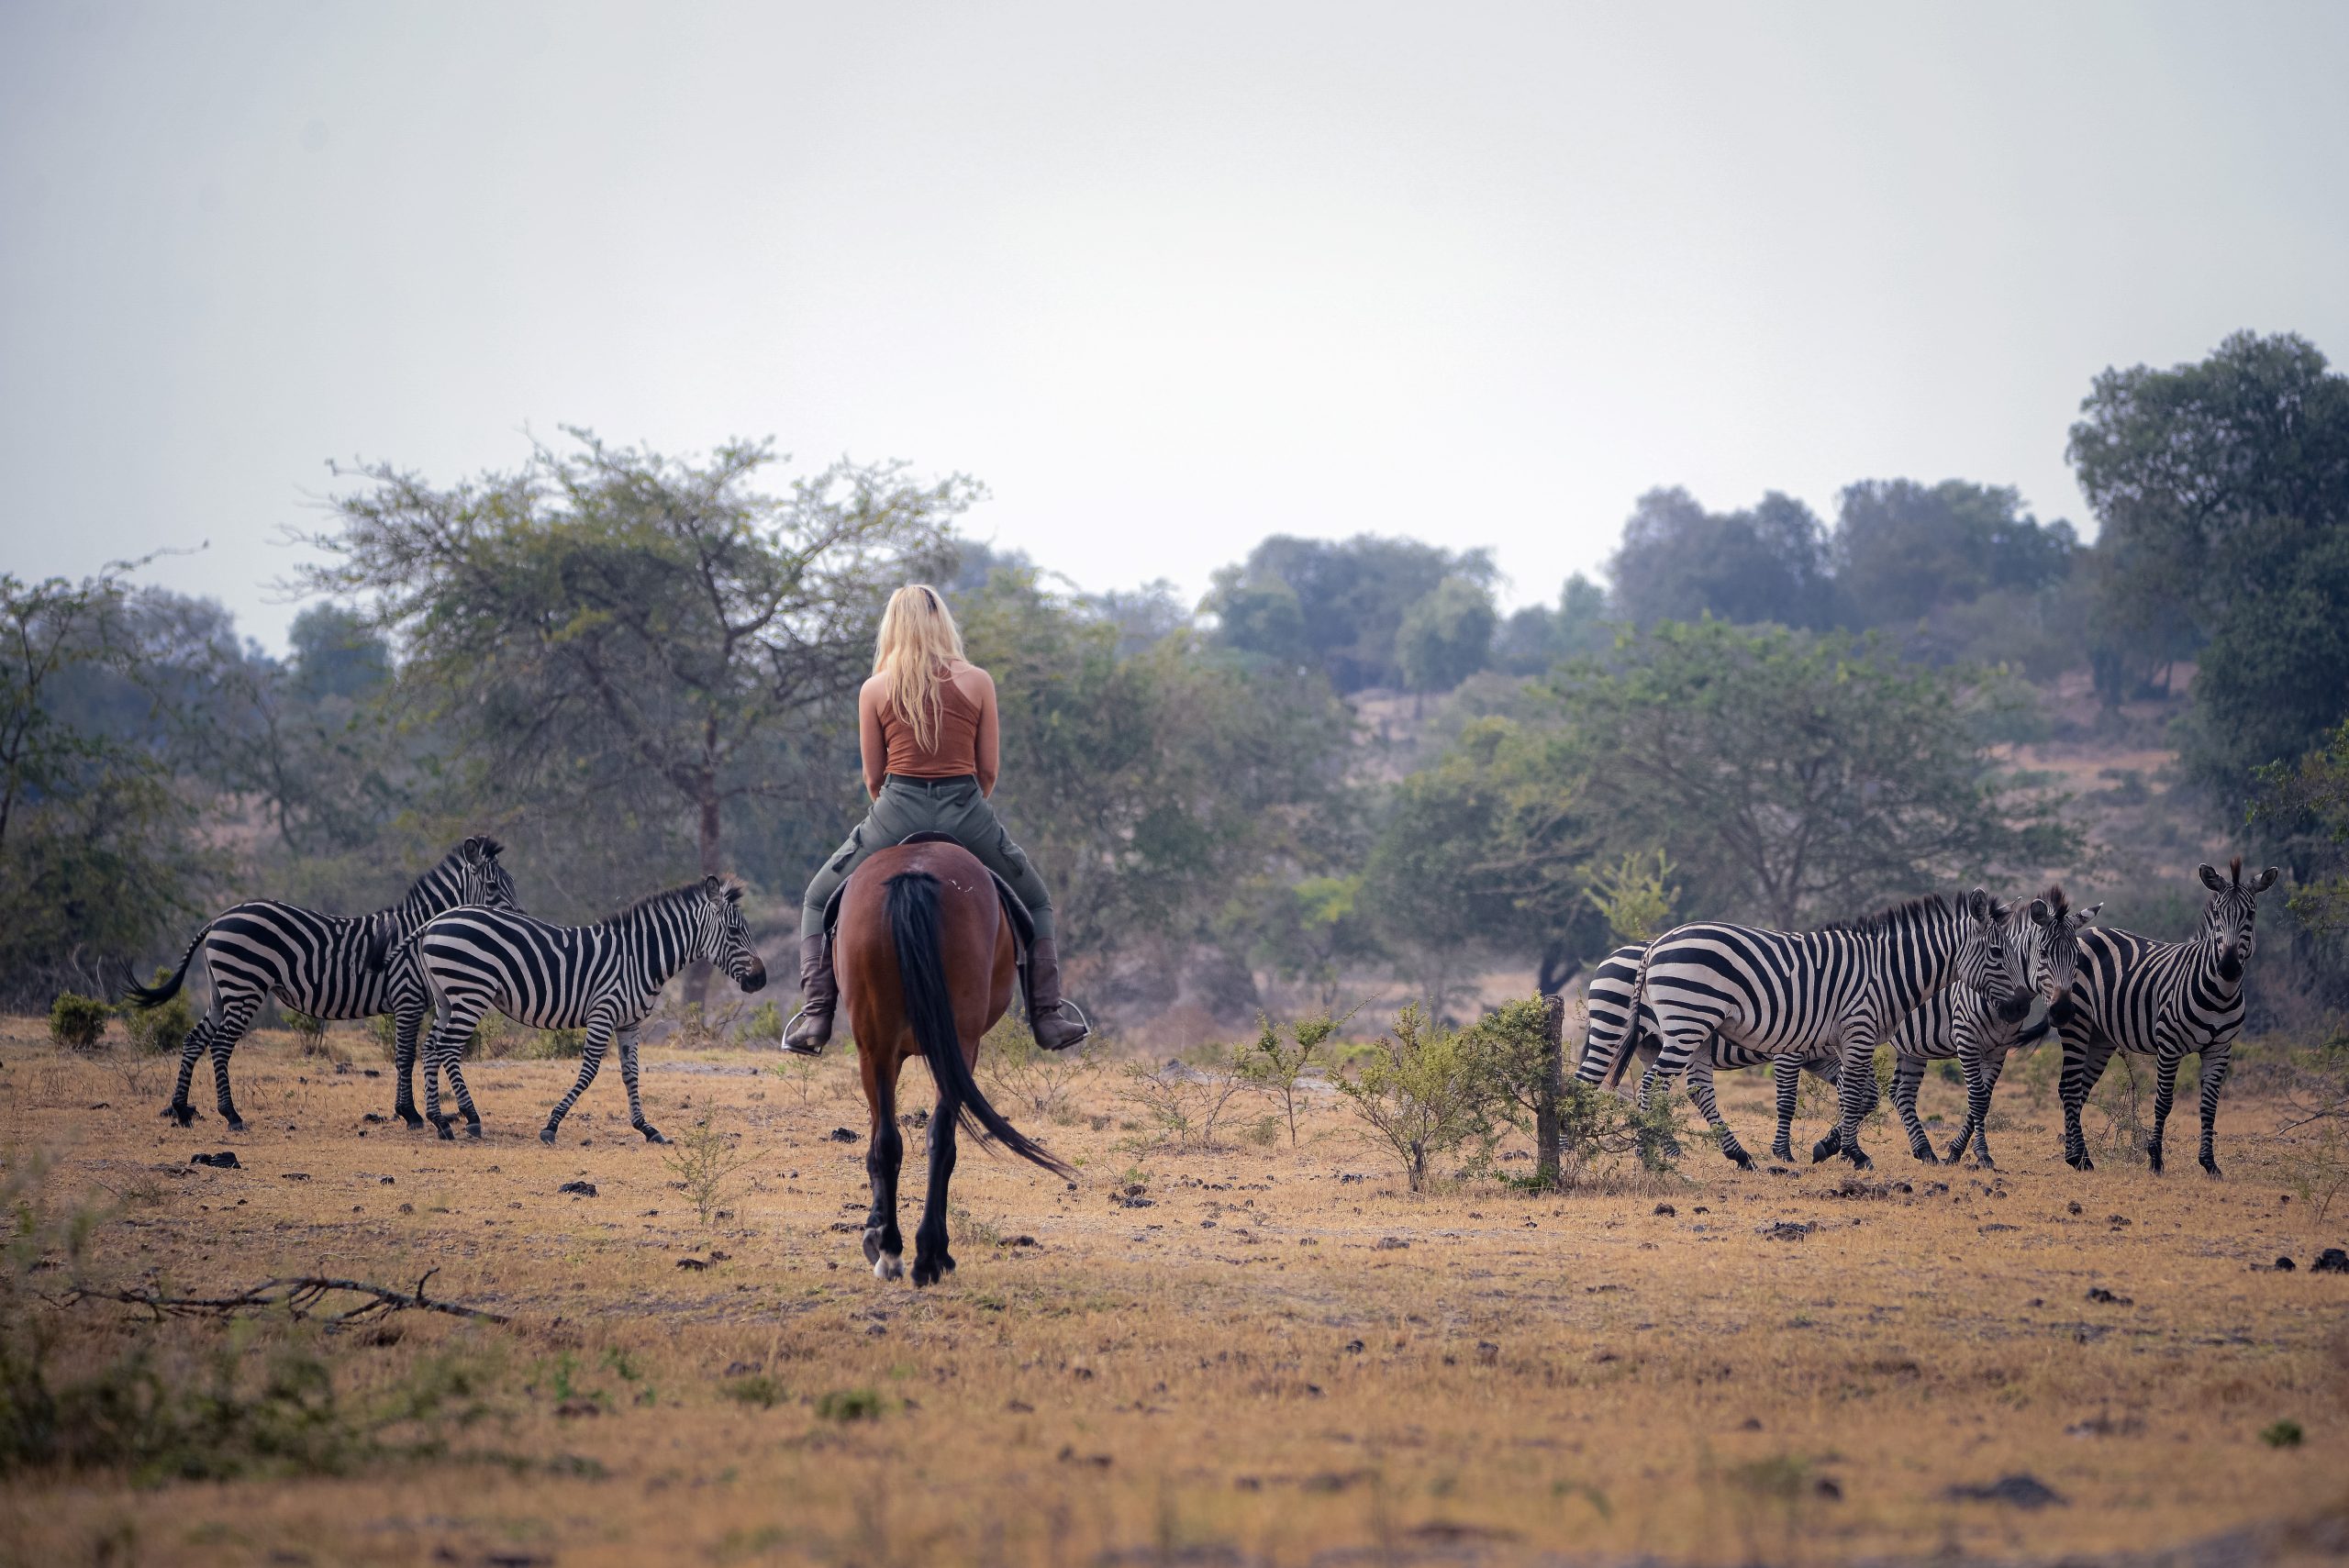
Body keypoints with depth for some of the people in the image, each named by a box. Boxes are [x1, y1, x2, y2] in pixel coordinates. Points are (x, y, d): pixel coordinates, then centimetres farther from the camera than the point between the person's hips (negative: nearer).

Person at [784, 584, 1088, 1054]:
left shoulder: (874, 690, 2)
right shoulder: (978, 682, 3)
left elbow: (874, 777, 6)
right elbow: (989, 770, 4)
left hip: (897, 810, 0)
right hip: (966, 810, 0)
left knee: (820, 901, 21)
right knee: (1035, 904, 24)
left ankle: (815, 1017, 7)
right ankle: (1047, 1017, 17)